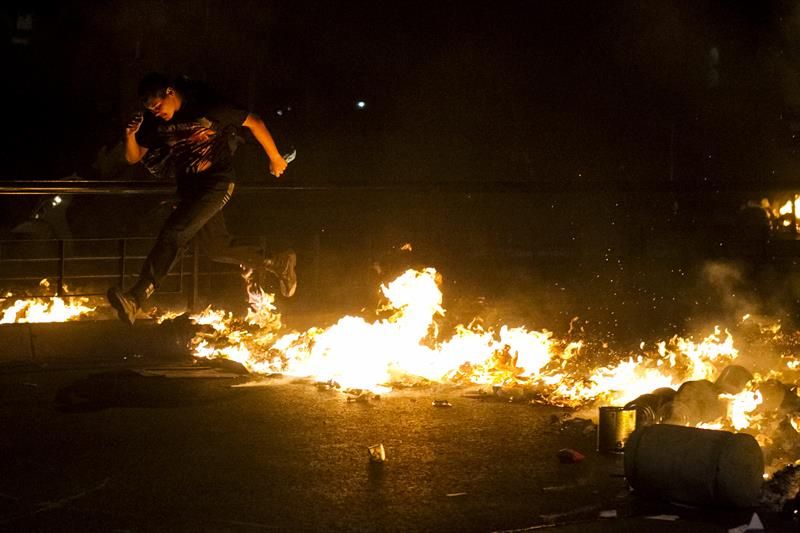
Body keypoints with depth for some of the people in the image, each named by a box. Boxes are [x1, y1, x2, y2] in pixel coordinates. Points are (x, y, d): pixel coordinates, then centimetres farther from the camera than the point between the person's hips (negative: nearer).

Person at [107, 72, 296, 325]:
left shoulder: (208, 108, -13)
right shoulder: (155, 121, 2)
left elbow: (254, 122, -5)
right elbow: (133, 157, 6)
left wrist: (275, 158, 2)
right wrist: (130, 135, -16)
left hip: (217, 182, -8)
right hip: (188, 188, 8)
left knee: (174, 231, -24)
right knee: (217, 249, 11)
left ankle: (136, 298, -33)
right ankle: (277, 263, 29)